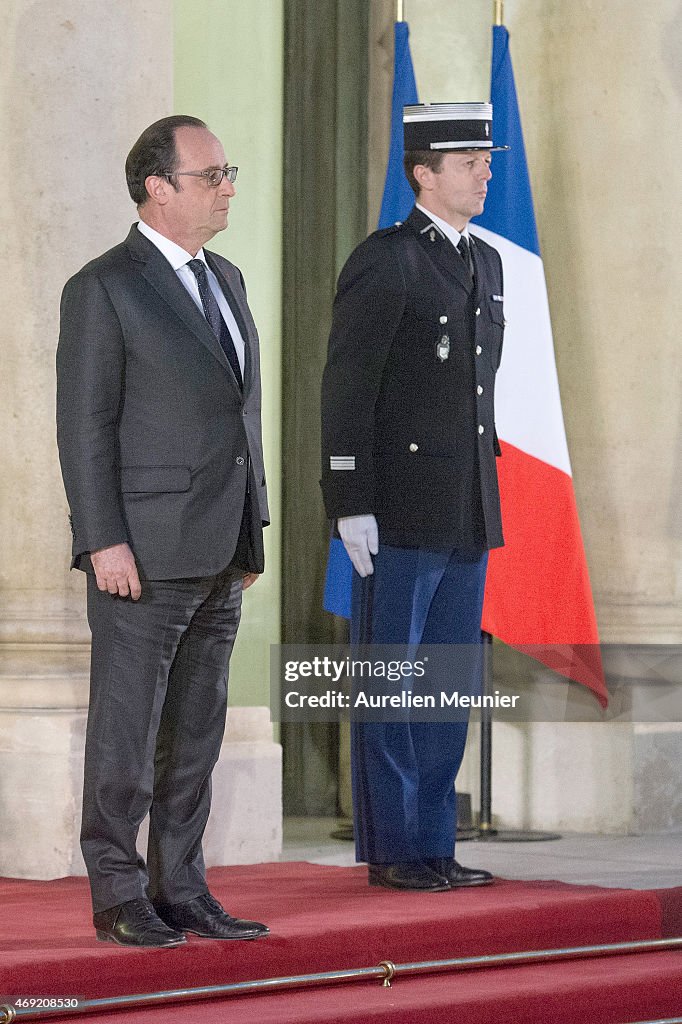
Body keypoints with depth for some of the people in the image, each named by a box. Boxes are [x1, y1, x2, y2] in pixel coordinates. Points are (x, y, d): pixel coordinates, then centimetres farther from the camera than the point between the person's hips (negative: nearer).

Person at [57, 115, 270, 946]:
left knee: (196, 731, 11)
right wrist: (104, 542, -17)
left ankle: (181, 890, 17)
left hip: (218, 561, 8)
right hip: (144, 553, -7)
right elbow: (85, 425, -11)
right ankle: (119, 898, 5)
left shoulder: (225, 280, 15)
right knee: (127, 730, -2)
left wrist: (251, 532, 16)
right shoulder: (104, 288, -8)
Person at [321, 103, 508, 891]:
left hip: (467, 517, 8)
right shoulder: (382, 263, -9)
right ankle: (390, 851, 4)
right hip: (400, 515, -8)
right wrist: (351, 506, -17)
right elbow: (345, 391, -12)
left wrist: (486, 494, 18)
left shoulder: (484, 264, 15)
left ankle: (433, 845, 16)